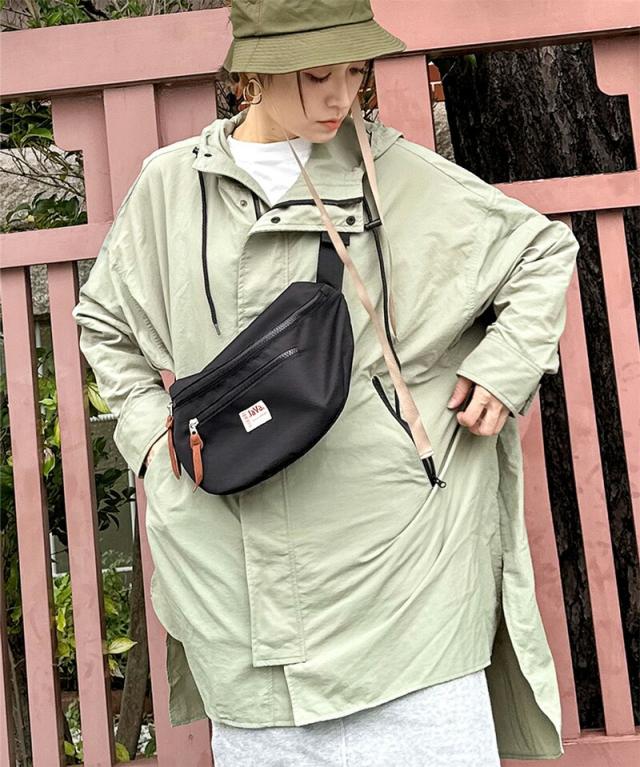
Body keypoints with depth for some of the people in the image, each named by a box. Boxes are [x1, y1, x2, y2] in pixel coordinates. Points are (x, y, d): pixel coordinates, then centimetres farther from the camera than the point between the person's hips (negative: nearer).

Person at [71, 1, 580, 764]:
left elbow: (545, 248, 11)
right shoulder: (170, 185, 6)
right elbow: (103, 320, 21)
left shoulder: (399, 173, 1)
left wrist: (504, 366, -1)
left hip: (391, 544, -1)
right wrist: (148, 426, 8)